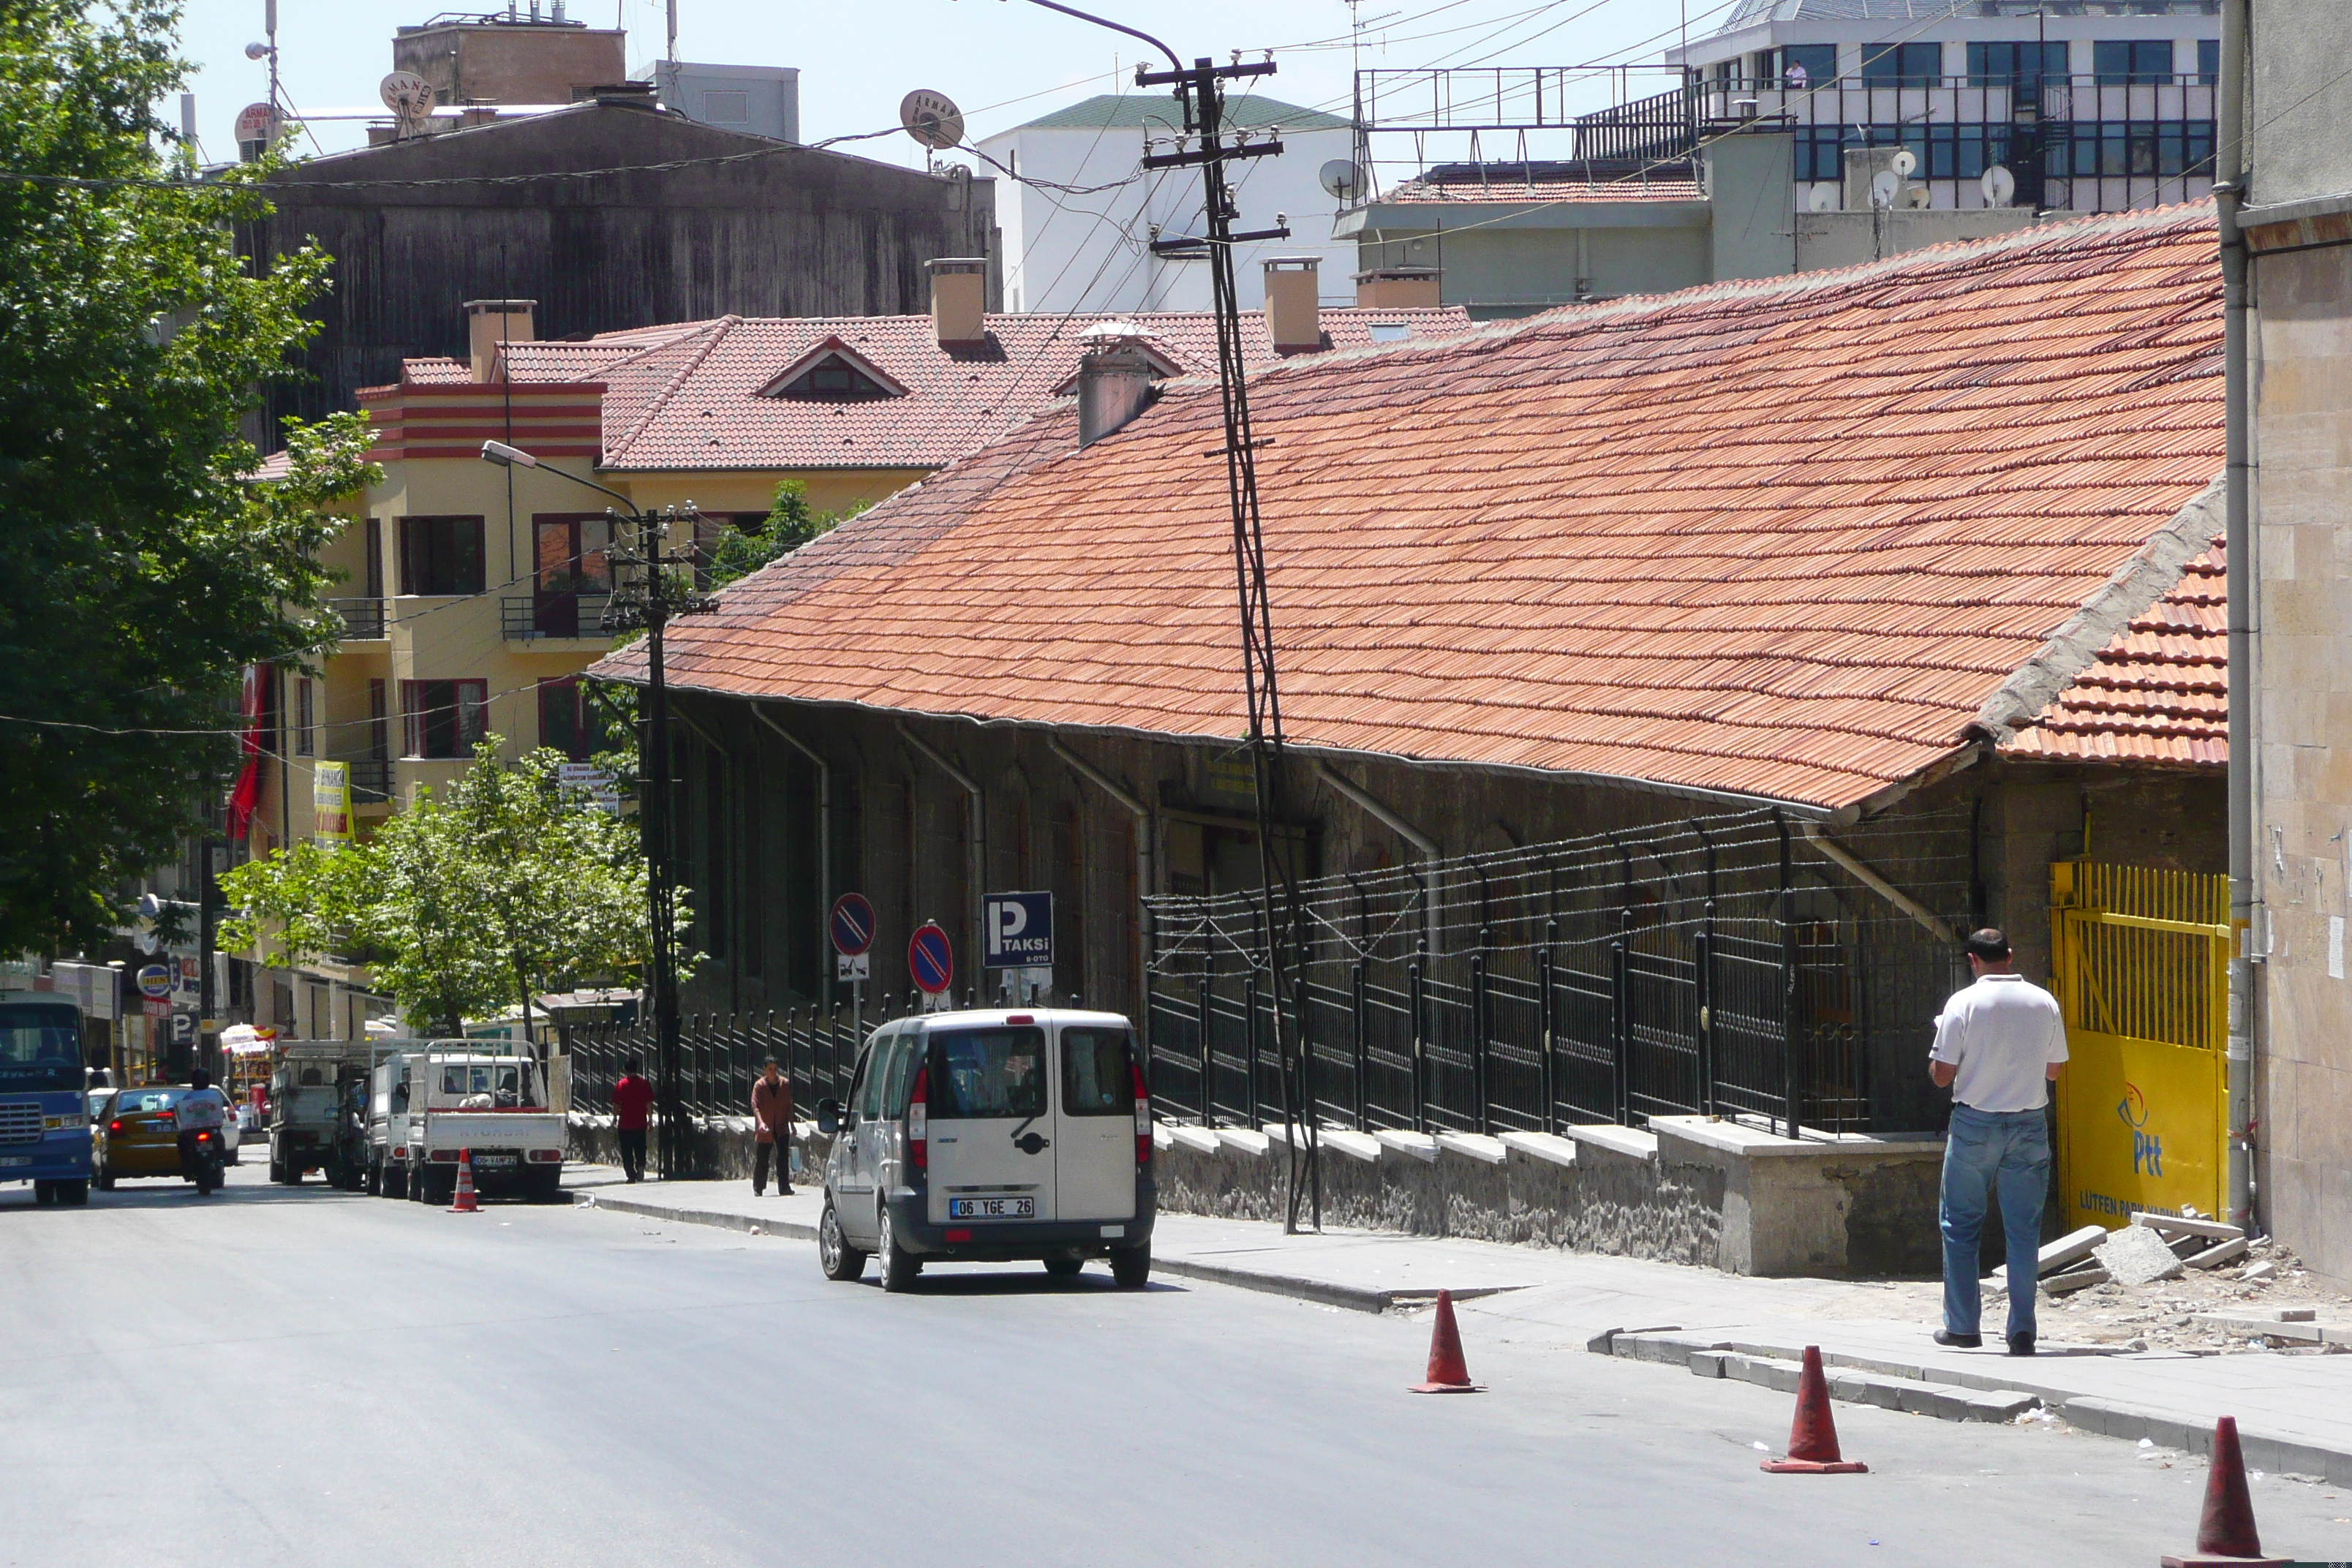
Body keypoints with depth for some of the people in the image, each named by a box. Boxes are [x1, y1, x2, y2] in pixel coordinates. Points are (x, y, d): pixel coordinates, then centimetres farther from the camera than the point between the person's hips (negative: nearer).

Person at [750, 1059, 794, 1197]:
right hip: (765, 1129, -2)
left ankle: (784, 1188, -9)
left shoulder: (784, 1084, 4)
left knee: (783, 1157, -9)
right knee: (762, 1159, 4)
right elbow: (755, 1106, -12)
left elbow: (789, 1106, 11)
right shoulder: (759, 1085, -5)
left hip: (782, 1127, 2)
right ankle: (758, 1189, 18)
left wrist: (791, 1123, 8)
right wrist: (761, 1122, -27)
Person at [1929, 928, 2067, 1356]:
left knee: (1961, 1225, 10)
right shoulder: (2044, 1003, 0)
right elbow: (2054, 1070, 9)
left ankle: (1961, 1325, 10)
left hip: (1974, 1125, -2)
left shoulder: (1964, 1003, -9)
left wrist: (1934, 1058, 13)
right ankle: (2022, 1330, 1)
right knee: (2024, 1230, 5)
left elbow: (1942, 1075, -8)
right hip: (2029, 1127, 2)